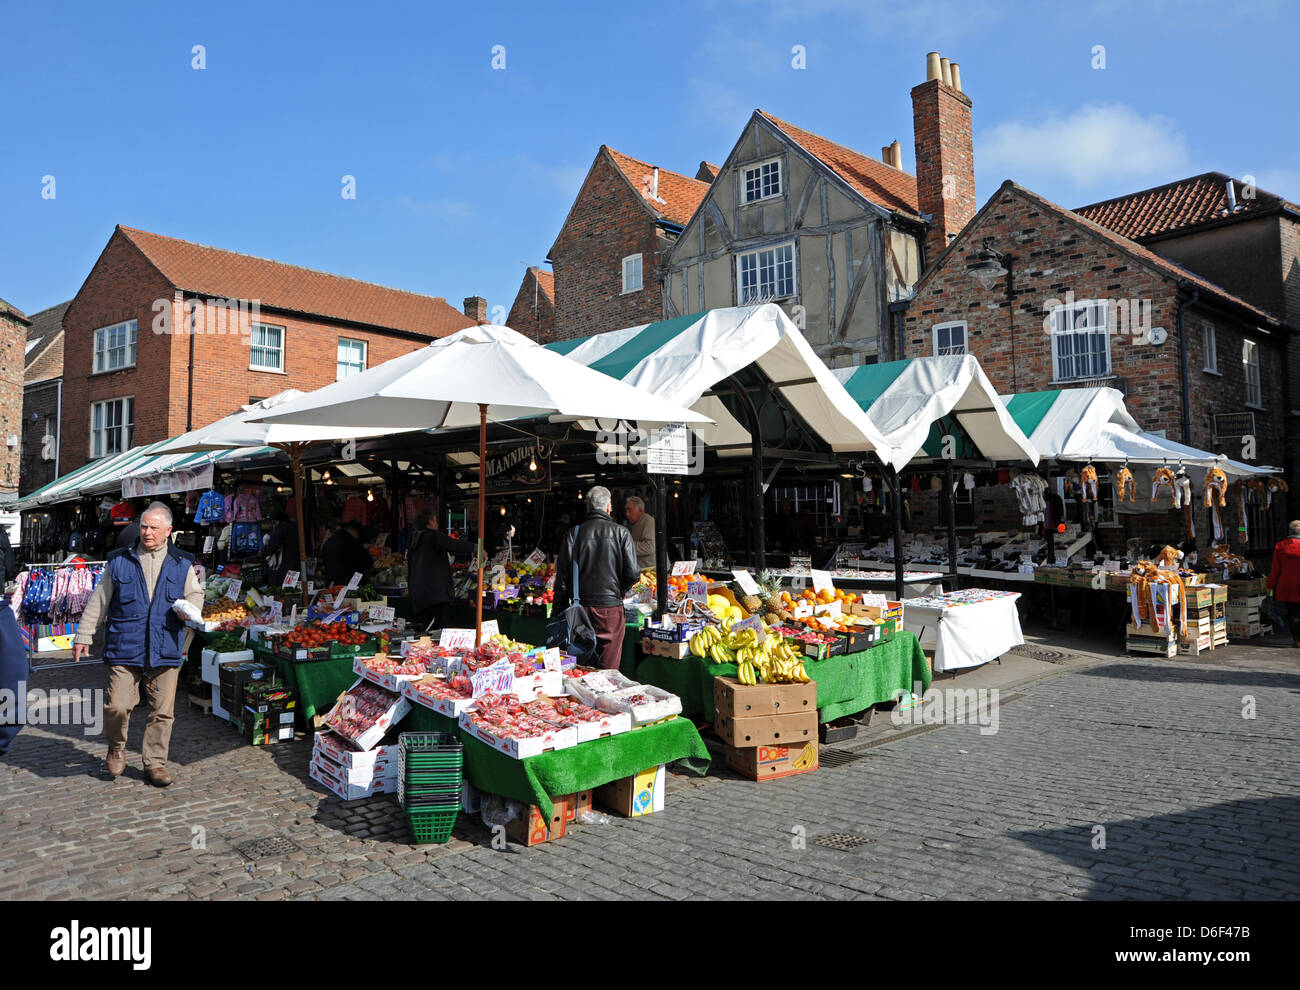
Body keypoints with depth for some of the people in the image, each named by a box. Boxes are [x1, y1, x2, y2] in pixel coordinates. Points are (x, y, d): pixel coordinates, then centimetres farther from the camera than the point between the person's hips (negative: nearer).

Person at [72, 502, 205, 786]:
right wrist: (83, 636, 11)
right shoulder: (119, 562, 7)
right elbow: (98, 602, 12)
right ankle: (116, 748, 23)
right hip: (124, 649, -1)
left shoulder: (182, 565, 9)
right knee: (117, 706, -7)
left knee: (161, 711, 3)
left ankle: (155, 763, 17)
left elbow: (196, 594, 18)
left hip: (165, 652, 1)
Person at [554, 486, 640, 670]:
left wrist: (560, 612, 7)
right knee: (608, 668, 4)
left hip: (581, 606, 2)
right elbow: (632, 573, -7)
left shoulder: (574, 532, 0)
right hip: (611, 606, -2)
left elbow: (562, 576, 0)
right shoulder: (620, 532, -4)